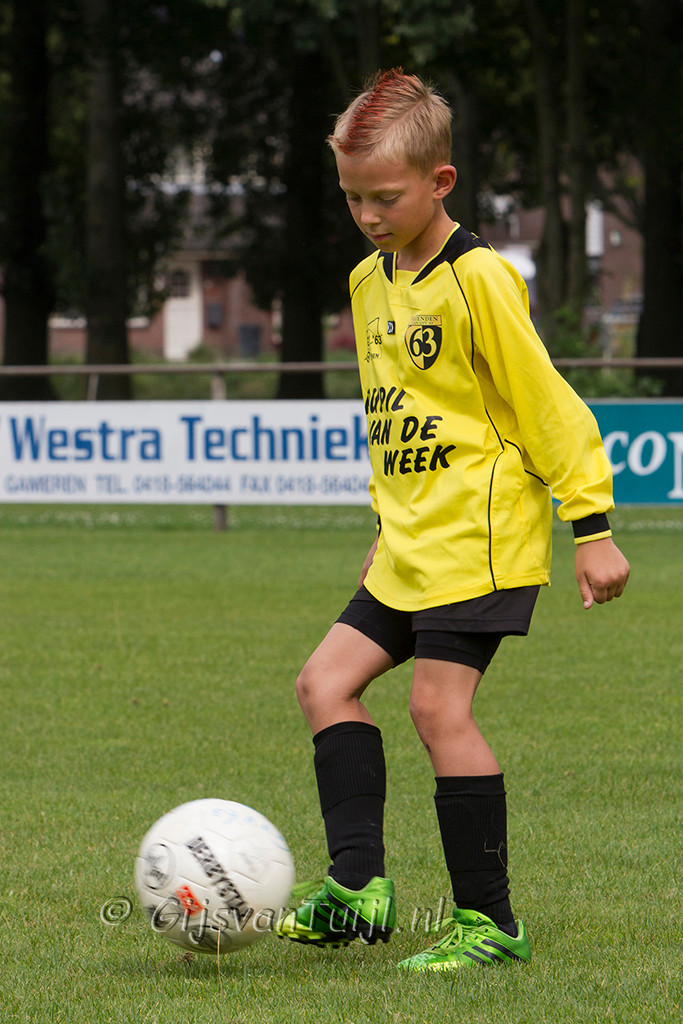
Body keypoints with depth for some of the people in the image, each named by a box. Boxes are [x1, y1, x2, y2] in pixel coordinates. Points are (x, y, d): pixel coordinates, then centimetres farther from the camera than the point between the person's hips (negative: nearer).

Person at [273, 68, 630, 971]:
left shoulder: (479, 280, -14)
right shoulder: (370, 283, 12)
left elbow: (547, 404, -12)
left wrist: (592, 528, -13)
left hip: (483, 538, -9)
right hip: (412, 546, 9)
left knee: (439, 705, -13)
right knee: (328, 682, 3)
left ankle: (489, 921, -6)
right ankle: (357, 883, 0)